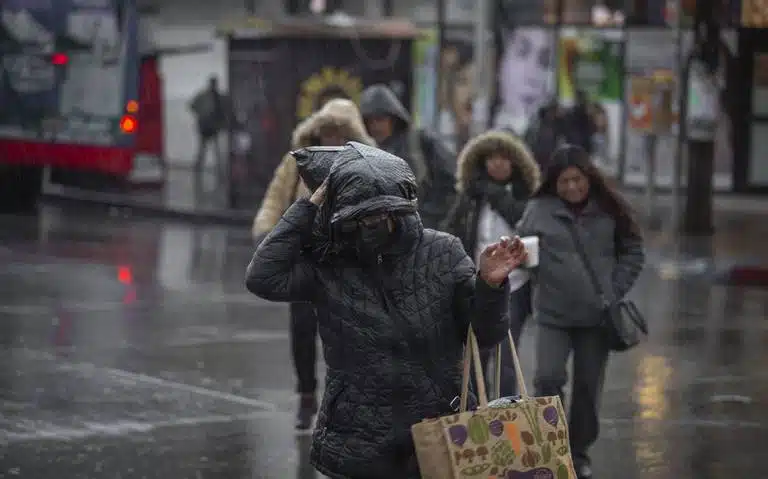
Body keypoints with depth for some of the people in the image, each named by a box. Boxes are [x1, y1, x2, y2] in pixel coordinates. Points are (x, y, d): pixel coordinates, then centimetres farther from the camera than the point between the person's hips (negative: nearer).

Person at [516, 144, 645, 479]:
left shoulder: (608, 209, 0)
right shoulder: (539, 209, -2)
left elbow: (633, 251, 7)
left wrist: (616, 291, -1)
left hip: (597, 314, 1)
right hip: (553, 314, -1)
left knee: (588, 386, 8)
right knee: (548, 378, -14)